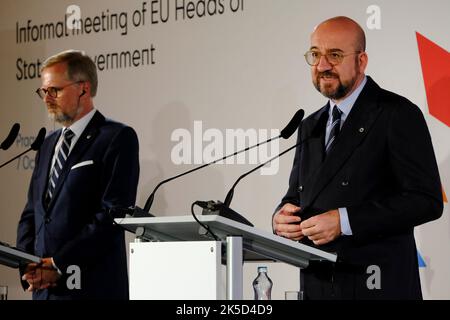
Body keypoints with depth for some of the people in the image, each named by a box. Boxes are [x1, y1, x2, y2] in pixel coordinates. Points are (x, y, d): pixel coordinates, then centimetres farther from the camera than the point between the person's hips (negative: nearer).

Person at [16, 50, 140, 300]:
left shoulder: (118, 138, -4)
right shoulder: (49, 145, 19)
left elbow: (114, 213, -13)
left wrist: (58, 265, -14)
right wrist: (29, 267, 1)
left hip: (92, 288, -6)